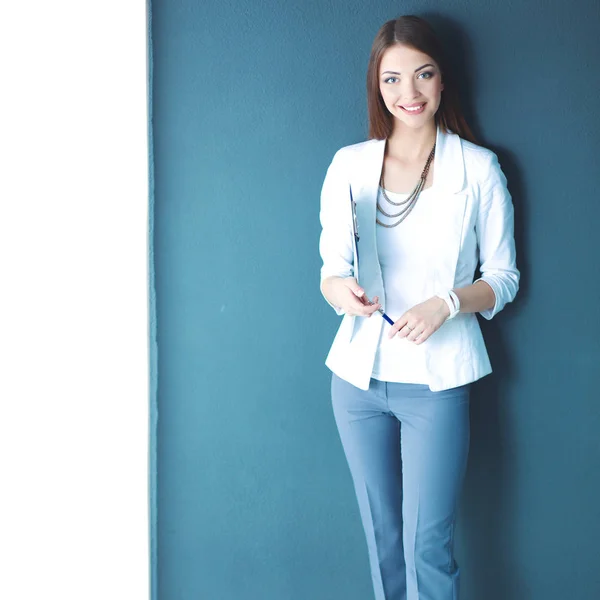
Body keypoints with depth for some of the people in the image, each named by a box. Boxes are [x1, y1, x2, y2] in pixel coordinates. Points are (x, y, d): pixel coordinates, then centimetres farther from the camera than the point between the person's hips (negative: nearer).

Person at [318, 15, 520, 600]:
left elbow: (503, 277, 2)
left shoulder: (478, 168, -2)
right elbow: (331, 269, 5)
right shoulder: (349, 164, 3)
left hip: (437, 381, -2)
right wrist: (340, 289, -19)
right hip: (359, 375, 3)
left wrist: (446, 303, -18)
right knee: (381, 535, 15)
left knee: (428, 545, -2)